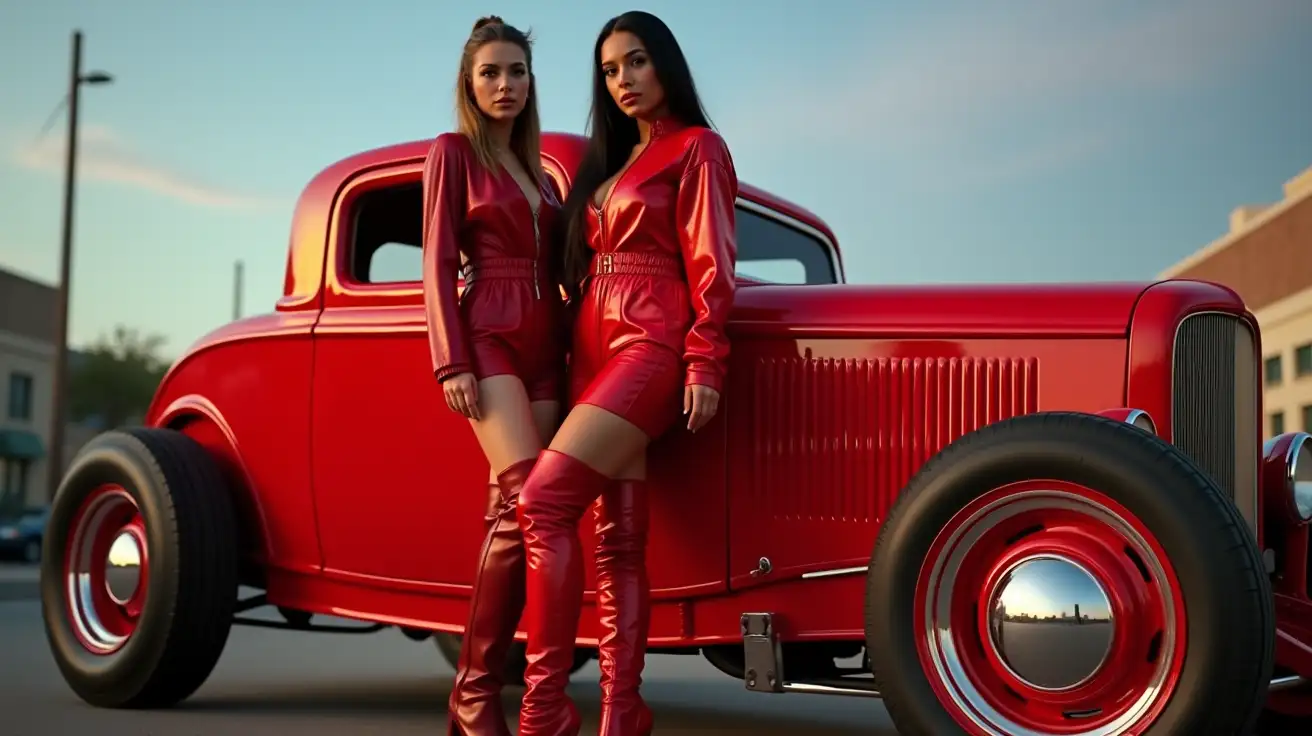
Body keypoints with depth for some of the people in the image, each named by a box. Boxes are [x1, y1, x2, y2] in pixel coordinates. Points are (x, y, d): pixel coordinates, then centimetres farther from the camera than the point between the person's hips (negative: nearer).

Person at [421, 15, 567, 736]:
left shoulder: (538, 172, 22)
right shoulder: (452, 152, 5)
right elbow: (438, 264, -3)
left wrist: (569, 352, 11)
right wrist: (451, 364, -13)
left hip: (544, 345, 6)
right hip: (487, 338, -6)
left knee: (511, 514, -1)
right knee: (529, 499, -21)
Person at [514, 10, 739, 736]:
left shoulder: (695, 149, 1)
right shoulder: (608, 161, 23)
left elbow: (708, 262, -7)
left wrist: (705, 364, -16)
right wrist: (575, 356, 13)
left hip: (650, 347, -8)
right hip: (596, 349, 8)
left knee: (543, 499, -20)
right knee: (618, 536, 2)